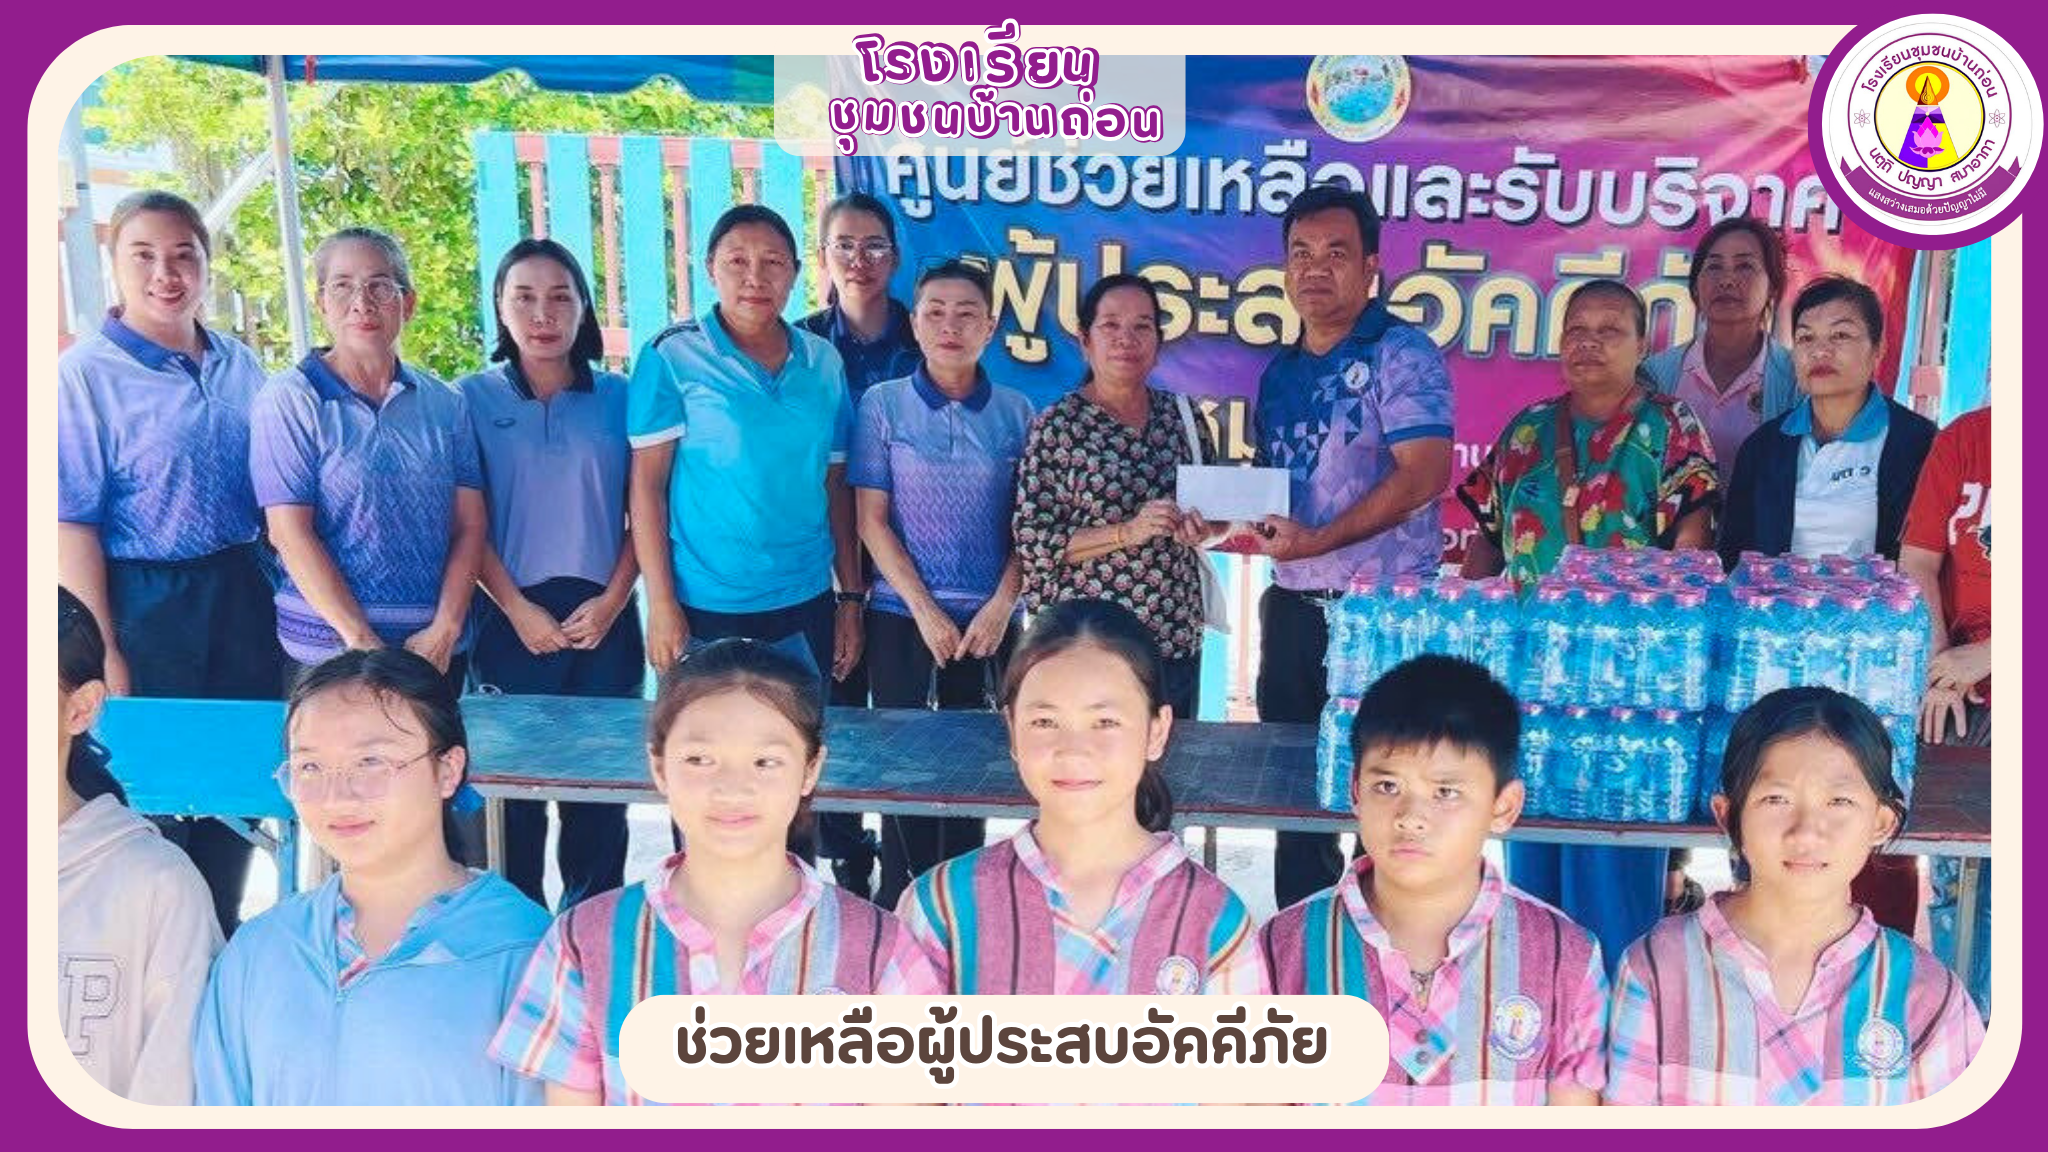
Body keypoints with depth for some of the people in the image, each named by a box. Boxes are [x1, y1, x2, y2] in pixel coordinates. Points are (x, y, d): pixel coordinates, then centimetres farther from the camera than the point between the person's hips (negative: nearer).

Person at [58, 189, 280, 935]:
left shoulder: (239, 365, 7)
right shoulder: (84, 373, -9)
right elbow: (71, 524, -11)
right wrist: (106, 656, -15)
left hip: (241, 600, 5)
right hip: (142, 606, -5)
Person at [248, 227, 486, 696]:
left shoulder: (444, 403, 8)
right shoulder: (288, 399, -3)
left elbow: (470, 525, 4)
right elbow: (291, 533, -10)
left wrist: (444, 631, -9)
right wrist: (362, 642, -16)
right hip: (330, 652, -3)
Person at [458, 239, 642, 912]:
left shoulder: (617, 397, 7)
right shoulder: (473, 397, 3)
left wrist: (611, 600, -6)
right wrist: (518, 610, -8)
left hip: (602, 617, 1)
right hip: (512, 619, -1)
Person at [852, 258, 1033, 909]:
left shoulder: (1016, 412, 3)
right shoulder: (884, 405, -1)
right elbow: (872, 520, -3)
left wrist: (1001, 606, -9)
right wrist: (924, 610, -9)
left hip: (990, 619, 1)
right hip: (901, 613, -1)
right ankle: (900, 898, 17)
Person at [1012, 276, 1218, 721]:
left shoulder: (1180, 415, 6)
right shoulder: (1057, 426, -6)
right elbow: (1031, 542, -10)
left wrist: (1202, 527, -4)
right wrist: (1126, 532, -19)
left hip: (1177, 639, 5)